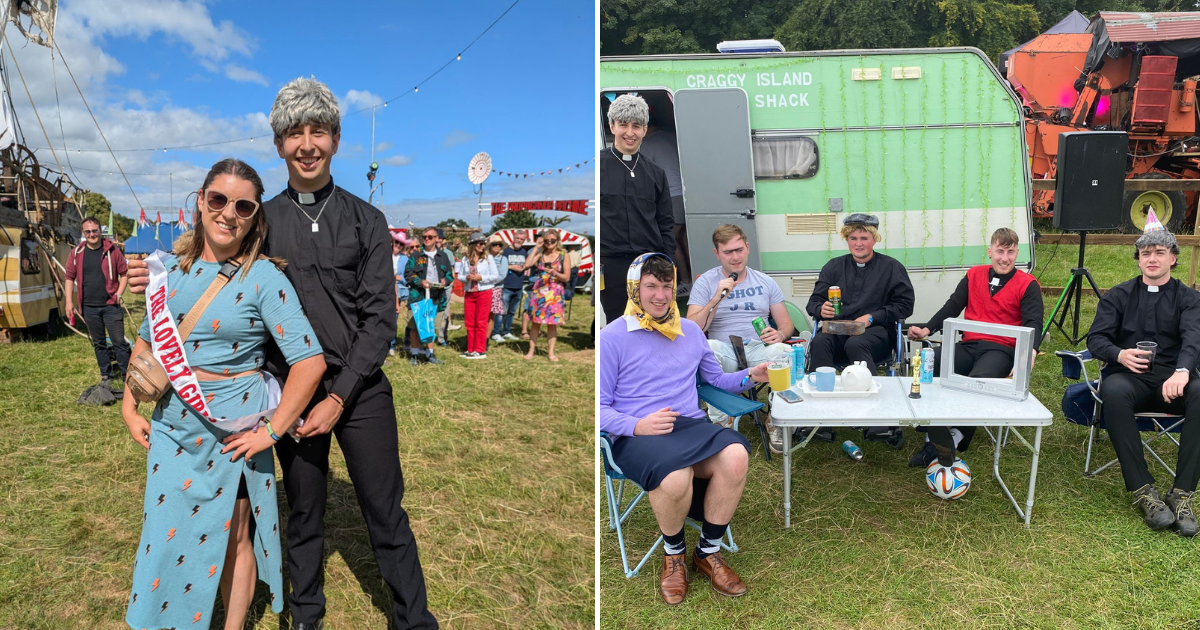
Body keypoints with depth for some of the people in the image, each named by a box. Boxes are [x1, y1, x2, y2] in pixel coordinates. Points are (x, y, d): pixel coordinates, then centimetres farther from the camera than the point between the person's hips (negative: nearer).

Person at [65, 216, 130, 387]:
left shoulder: (112, 250, -3)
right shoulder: (77, 252, 3)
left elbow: (124, 273, 4)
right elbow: (70, 277, 9)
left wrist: (119, 293, -5)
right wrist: (69, 301, 3)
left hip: (110, 305, -2)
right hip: (89, 307, 3)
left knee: (119, 342, -2)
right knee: (98, 343, 13)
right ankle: (105, 375, 25)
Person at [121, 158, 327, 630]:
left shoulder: (263, 278, -15)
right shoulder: (172, 268, 2)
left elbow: (310, 361, -19)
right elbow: (146, 340, 15)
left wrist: (270, 432, -17)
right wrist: (129, 407, 9)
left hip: (231, 431, -5)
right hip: (171, 426, 5)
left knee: (230, 540, 10)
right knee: (167, 535, 15)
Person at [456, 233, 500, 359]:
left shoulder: (488, 258, -2)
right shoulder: (465, 259, 7)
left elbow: (496, 276, -4)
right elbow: (459, 276, 8)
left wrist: (481, 278, -15)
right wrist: (466, 278, -13)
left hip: (484, 293, -3)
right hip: (469, 293, 4)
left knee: (481, 322, -2)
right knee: (469, 323, 7)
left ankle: (480, 350, 3)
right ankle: (470, 349, 16)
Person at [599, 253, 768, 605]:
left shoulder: (691, 331, 19)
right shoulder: (613, 336, 2)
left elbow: (716, 379, 28)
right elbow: (601, 406, 0)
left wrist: (751, 376, 8)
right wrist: (637, 426, -18)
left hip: (691, 424, 5)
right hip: (637, 435, -4)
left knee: (736, 455, -30)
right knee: (675, 476, -38)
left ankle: (708, 552, -4)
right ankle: (673, 553, -1)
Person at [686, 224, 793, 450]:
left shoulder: (764, 282, 15)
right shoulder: (705, 283, 6)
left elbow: (786, 324, 15)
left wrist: (779, 334, -10)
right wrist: (717, 298, -16)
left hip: (760, 348, 2)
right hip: (724, 351, -2)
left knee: (781, 351, -33)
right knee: (706, 348, -37)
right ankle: (720, 421, -22)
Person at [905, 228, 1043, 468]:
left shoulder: (1027, 284, 5)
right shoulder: (974, 275, 15)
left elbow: (1033, 322, -6)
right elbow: (952, 307, 9)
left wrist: (1031, 350, -29)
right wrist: (927, 329, -8)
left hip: (1001, 350, -4)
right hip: (969, 346, 4)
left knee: (979, 380, -39)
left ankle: (954, 439, -29)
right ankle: (934, 438, -25)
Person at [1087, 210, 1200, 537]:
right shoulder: (1118, 296, 15)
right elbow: (1096, 338, 5)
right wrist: (1119, 354, -19)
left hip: (1173, 379, 0)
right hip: (1130, 376, 0)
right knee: (1113, 391, -37)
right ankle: (1143, 491, -32)